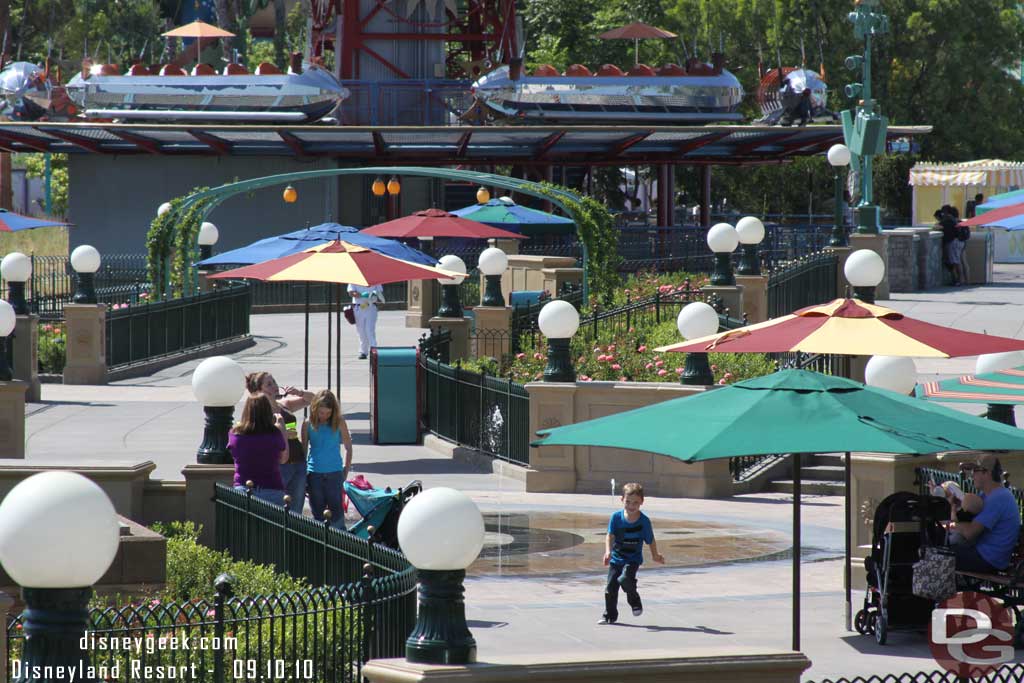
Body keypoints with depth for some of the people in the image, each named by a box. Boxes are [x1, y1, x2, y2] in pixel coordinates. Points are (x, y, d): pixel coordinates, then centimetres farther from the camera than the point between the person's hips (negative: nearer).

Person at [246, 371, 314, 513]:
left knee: (295, 512, 6)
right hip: (278, 466, -6)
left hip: (298, 463, 6)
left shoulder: (284, 405, 12)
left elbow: (311, 399, 21)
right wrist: (282, 434, -23)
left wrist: (299, 393, 1)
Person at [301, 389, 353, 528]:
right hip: (314, 473, 1)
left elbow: (348, 447, 7)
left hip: (334, 472, -1)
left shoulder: (339, 423, -1)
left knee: (336, 509, -3)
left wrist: (346, 469, 5)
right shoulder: (308, 424, 0)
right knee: (317, 512, 6)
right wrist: (303, 472, 7)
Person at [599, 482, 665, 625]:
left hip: (633, 558, -3)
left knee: (625, 578, -27)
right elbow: (610, 535, -11)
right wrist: (608, 551, -27)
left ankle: (635, 603, 0)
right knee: (611, 587, 3)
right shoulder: (616, 517, -7)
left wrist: (656, 556, 14)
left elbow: (651, 541, 3)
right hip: (616, 558, 3)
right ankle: (610, 615, 20)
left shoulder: (644, 521, -10)